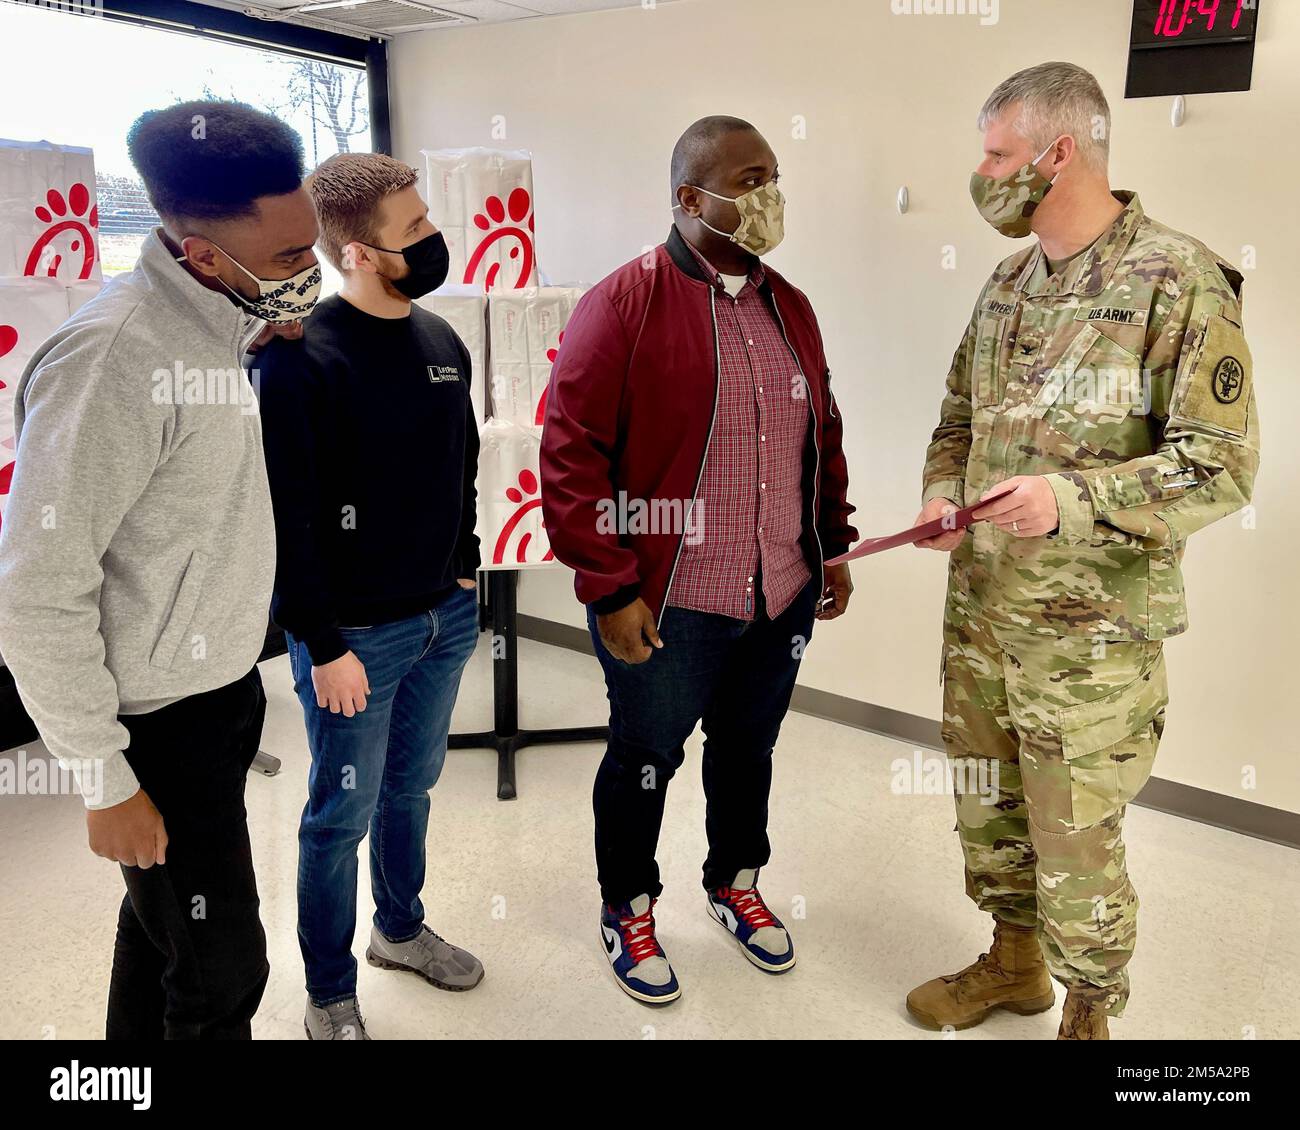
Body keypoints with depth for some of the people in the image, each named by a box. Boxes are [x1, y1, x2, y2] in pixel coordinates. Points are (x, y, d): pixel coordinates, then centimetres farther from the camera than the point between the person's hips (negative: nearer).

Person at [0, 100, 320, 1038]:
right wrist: (106, 783, -17)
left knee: (162, 919, 24)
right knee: (224, 968, 7)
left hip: (222, 692, 8)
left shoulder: (213, 329, 3)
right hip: (161, 727, -8)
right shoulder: (115, 361, -25)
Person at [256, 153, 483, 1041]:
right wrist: (324, 644, -16)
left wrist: (464, 571, 14)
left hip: (444, 617, 7)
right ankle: (331, 995, 31)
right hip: (356, 634, -6)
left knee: (412, 785, 22)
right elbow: (287, 516, -18)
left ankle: (401, 927, 46)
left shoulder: (441, 341, 5)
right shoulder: (300, 358, -18)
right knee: (343, 813, 9)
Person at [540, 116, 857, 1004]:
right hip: (666, 606, -6)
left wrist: (833, 548, 14)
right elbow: (571, 453, -15)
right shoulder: (624, 305, -12)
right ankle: (628, 911, 36)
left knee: (749, 745, 21)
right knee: (645, 758, 13)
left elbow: (824, 434, 16)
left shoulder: (789, 306, 8)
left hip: (783, 597, 6)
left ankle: (737, 884, 46)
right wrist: (609, 589, -16)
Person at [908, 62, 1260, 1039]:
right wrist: (943, 489, -2)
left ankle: (1090, 1015, 31)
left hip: (1089, 636, -7)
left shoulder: (1179, 281, -13)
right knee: (988, 808, 20)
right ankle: (1014, 965, 44)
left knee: (1075, 841, 6)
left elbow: (1222, 466, -16)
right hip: (979, 610, 7)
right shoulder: (1009, 283, 9)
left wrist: (1071, 499, -27)